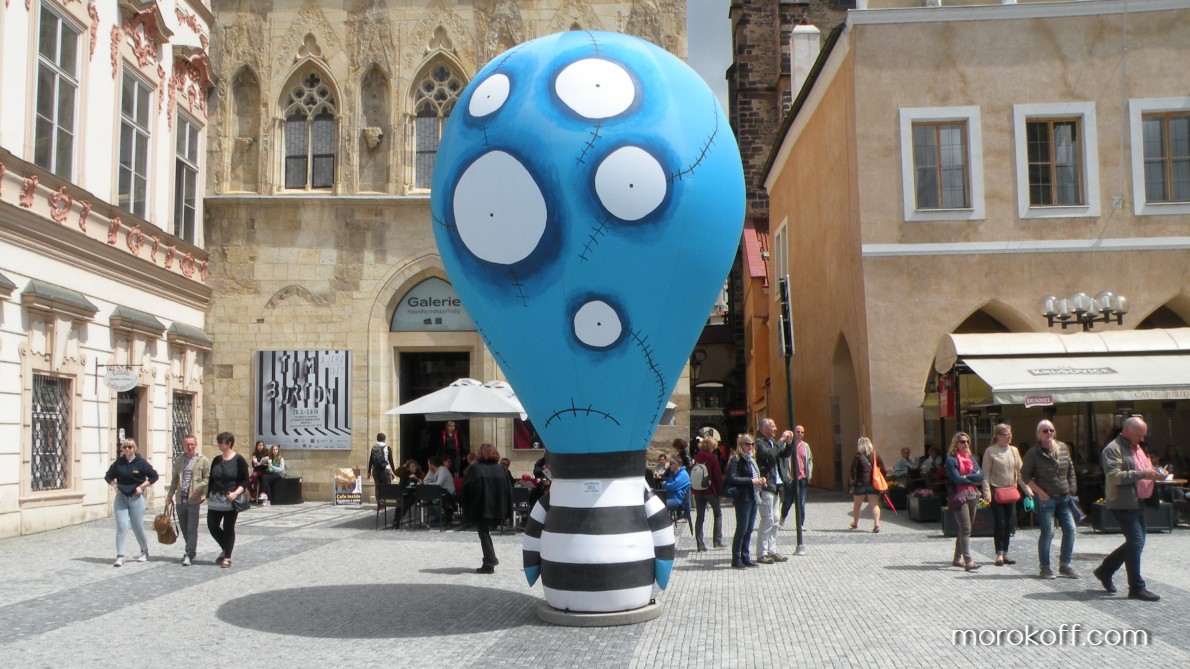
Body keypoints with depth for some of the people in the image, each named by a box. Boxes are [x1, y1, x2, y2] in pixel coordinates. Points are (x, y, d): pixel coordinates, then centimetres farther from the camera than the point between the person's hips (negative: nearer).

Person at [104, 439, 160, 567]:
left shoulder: (141, 462, -4)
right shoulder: (118, 463, 3)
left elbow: (154, 476, 1)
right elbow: (108, 476, 17)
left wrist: (142, 486, -7)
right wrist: (114, 485, 1)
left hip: (136, 498, -2)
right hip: (121, 497, 2)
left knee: (138, 527, 6)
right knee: (121, 526, -5)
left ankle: (145, 551, 27)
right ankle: (120, 556, -4)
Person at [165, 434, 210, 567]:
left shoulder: (203, 460, -3)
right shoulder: (178, 460, 12)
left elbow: (207, 478, -6)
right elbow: (175, 479, 19)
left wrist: (198, 490, -18)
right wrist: (170, 495, 14)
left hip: (194, 500, -5)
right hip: (180, 499, 5)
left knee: (192, 528, -5)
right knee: (184, 528, 13)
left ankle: (189, 554, -2)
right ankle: (191, 550, 29)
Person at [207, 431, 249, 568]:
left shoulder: (239, 460, -7)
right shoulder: (216, 460, 8)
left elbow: (245, 481, -8)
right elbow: (211, 480, 14)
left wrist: (236, 493, -21)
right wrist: (208, 496, 10)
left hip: (231, 501, -5)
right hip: (215, 499, 5)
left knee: (228, 528, 2)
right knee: (212, 526, 3)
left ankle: (227, 557, 12)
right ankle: (225, 549, 26)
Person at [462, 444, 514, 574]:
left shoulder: (474, 469, -6)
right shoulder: (502, 470, 6)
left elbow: (467, 490, -9)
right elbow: (509, 489, 5)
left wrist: (467, 509, -2)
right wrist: (507, 510, 8)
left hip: (481, 508, -4)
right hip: (497, 508, 5)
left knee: (484, 534, 4)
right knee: (486, 532, 22)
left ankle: (489, 564, -1)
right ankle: (491, 559, 21)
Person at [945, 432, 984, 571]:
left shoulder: (971, 458, 16)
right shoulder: (951, 460, -4)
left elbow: (981, 475, 4)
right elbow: (957, 479, -15)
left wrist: (967, 477, -10)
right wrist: (974, 479, -4)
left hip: (972, 495, 7)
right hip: (959, 496, -7)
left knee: (964, 529, 12)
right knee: (966, 529, -13)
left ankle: (958, 558, 23)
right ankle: (968, 562, -17)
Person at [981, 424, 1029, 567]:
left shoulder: (1014, 450, 8)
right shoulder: (990, 451, -7)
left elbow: (1019, 472, 12)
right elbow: (986, 474, -8)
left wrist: (1027, 490, 7)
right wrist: (987, 493, -16)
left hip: (1011, 491, 5)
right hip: (996, 491, -5)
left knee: (1009, 523, 7)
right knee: (999, 523, -4)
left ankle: (1005, 553, 17)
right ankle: (999, 554, 4)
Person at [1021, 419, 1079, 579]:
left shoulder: (1063, 448, 6)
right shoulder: (1034, 453, -8)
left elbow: (1070, 469, 17)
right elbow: (1025, 475, -5)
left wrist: (1071, 488, 9)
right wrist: (1040, 492, -12)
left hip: (1064, 497, 5)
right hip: (1045, 498, -5)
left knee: (1070, 529, 2)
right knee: (1048, 532, -4)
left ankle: (1065, 565, 14)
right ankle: (1044, 567, 8)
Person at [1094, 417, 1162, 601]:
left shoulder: (1137, 448, 18)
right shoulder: (1113, 449, -13)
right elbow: (1114, 476, -23)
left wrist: (1154, 473, 8)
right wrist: (1142, 474, -25)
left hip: (1138, 502, 10)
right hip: (1123, 503, -10)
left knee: (1135, 543, 14)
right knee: (1136, 543, -9)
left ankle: (1105, 570, 27)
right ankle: (1137, 588, -1)